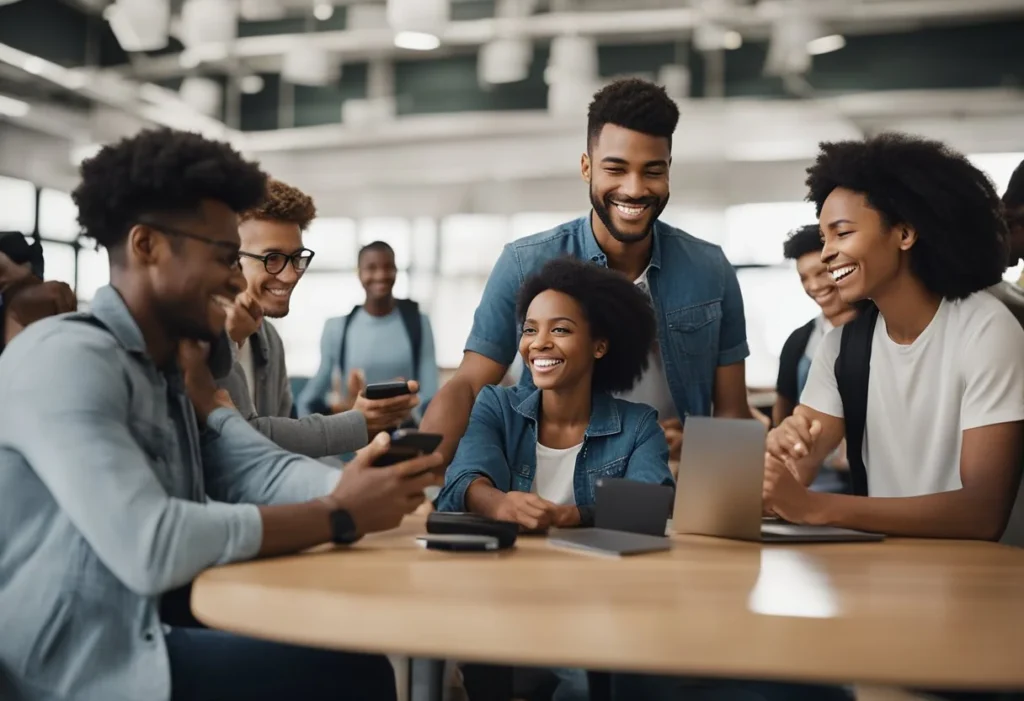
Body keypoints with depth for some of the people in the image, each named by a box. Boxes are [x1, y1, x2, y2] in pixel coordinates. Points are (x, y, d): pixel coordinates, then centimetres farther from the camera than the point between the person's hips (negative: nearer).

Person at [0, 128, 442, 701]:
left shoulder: (164, 371, 13)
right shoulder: (68, 357, -18)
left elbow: (261, 469, 2)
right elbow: (148, 547, -29)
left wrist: (355, 488, -18)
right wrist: (338, 517, -23)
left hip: (144, 643, 9)